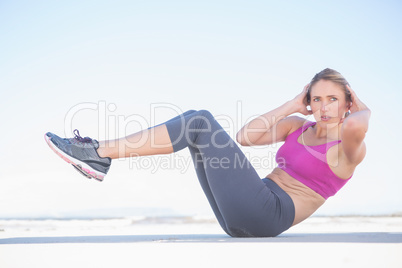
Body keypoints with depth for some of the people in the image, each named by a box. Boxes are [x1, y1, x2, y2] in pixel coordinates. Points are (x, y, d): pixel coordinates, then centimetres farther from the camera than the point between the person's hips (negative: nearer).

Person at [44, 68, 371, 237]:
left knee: (201, 122, -14)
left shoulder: (350, 146, -2)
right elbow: (244, 136, 8)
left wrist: (361, 107, -3)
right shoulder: (299, 127, 18)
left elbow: (357, 124, -28)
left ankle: (100, 152, -14)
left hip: (267, 215, -8)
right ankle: (98, 158, -4)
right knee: (196, 123, 3)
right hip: (241, 220, 8)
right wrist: (293, 105, 10)